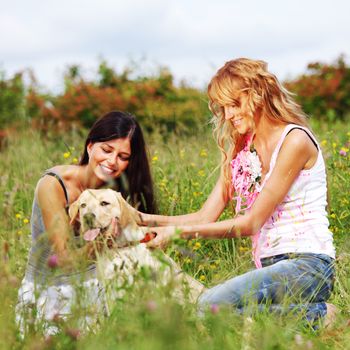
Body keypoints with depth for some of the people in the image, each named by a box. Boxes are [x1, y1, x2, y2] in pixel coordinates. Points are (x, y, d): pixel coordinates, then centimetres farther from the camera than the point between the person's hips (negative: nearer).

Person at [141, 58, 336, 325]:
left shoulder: (295, 140, -8)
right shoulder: (241, 152, 18)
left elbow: (251, 223, -11)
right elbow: (205, 217, 10)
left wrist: (180, 231, -14)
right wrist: (143, 220, -3)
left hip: (307, 265, -7)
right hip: (271, 267, 7)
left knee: (212, 304, -30)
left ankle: (313, 316, -11)